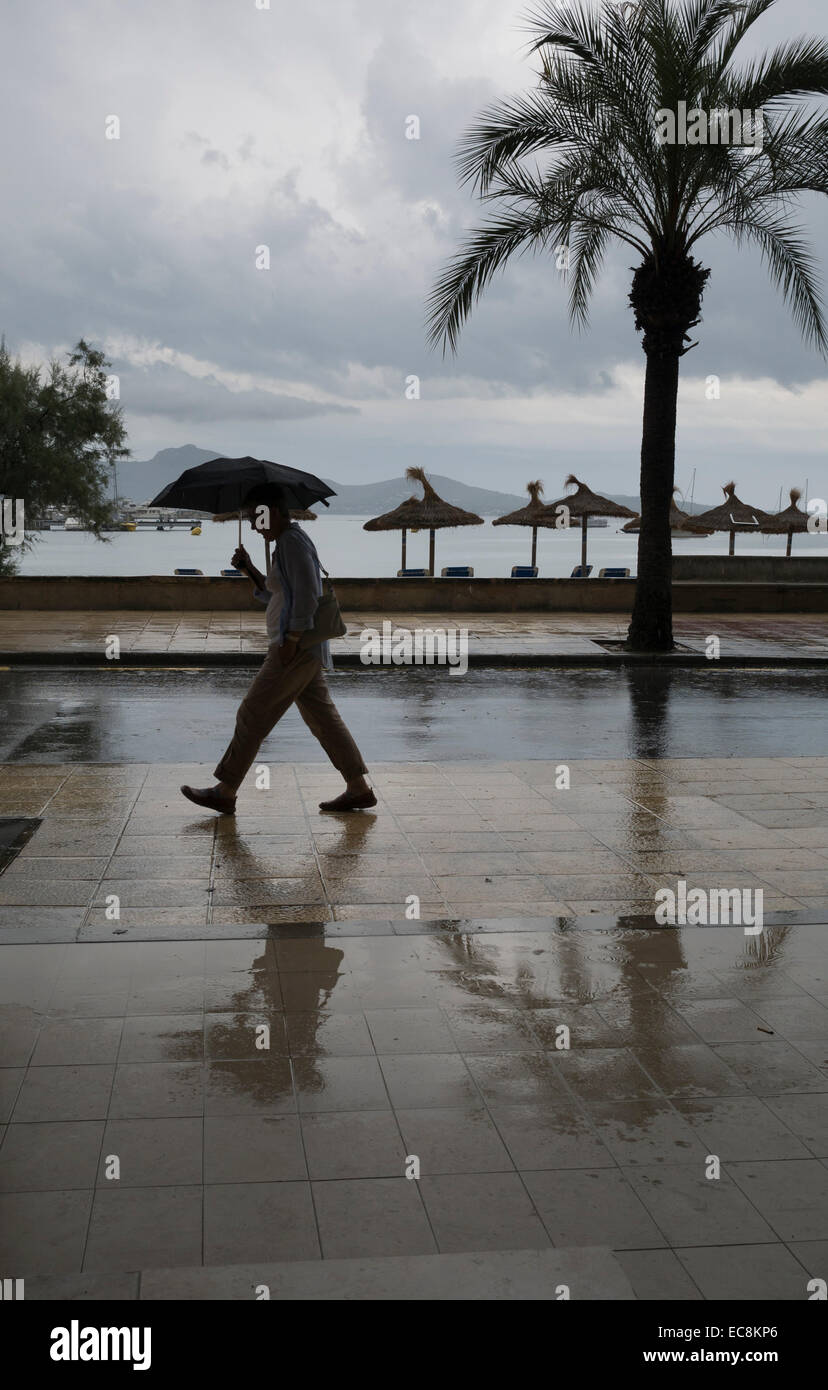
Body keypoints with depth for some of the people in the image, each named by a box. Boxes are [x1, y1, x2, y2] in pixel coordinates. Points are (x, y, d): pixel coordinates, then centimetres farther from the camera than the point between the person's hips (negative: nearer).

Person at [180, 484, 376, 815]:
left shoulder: (292, 542, -14)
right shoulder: (290, 541, 17)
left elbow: (306, 595, -22)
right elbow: (274, 594, 24)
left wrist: (291, 641, -22)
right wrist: (249, 569, 11)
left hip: (297, 648, -10)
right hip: (306, 650, 10)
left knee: (252, 716, -4)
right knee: (323, 718, 11)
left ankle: (225, 793, 3)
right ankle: (359, 790, 12)